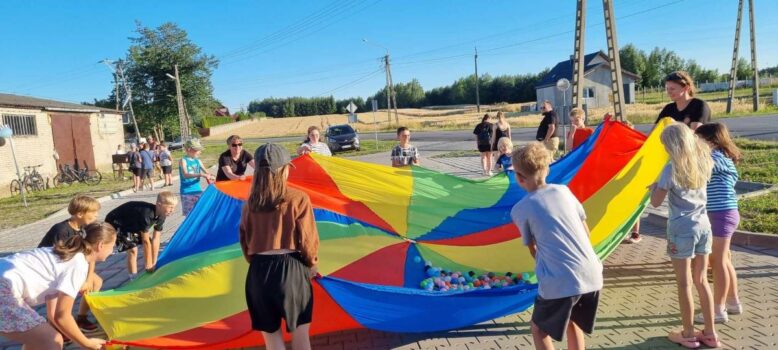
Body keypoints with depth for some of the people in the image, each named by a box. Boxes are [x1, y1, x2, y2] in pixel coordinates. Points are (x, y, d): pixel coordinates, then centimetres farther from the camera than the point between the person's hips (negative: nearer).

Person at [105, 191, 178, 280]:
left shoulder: (161, 215, -14)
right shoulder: (146, 214, -38)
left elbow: (155, 239, -10)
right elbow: (146, 241, -32)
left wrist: (154, 262, -11)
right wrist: (149, 265, -24)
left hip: (131, 223, 9)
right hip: (116, 223, -8)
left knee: (151, 242, 3)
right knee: (133, 249, -20)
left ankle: (152, 273, 15)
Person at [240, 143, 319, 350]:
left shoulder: (251, 203, 2)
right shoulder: (298, 198, -10)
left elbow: (245, 239, 7)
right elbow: (307, 239, -7)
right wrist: (312, 263, 11)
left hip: (259, 270, 3)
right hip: (290, 268, -3)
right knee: (299, 331, 15)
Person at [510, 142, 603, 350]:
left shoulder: (520, 209, -2)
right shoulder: (564, 190, 10)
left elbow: (533, 250, 8)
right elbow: (586, 232, 17)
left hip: (561, 282, -5)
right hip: (592, 275, 5)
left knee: (539, 329, 19)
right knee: (573, 322, 29)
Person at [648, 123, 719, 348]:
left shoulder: (672, 169, -15)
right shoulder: (702, 162, 3)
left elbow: (656, 202, -11)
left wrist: (654, 187, 6)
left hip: (682, 229, -6)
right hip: (703, 226, 6)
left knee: (684, 284, 5)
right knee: (701, 281, 16)